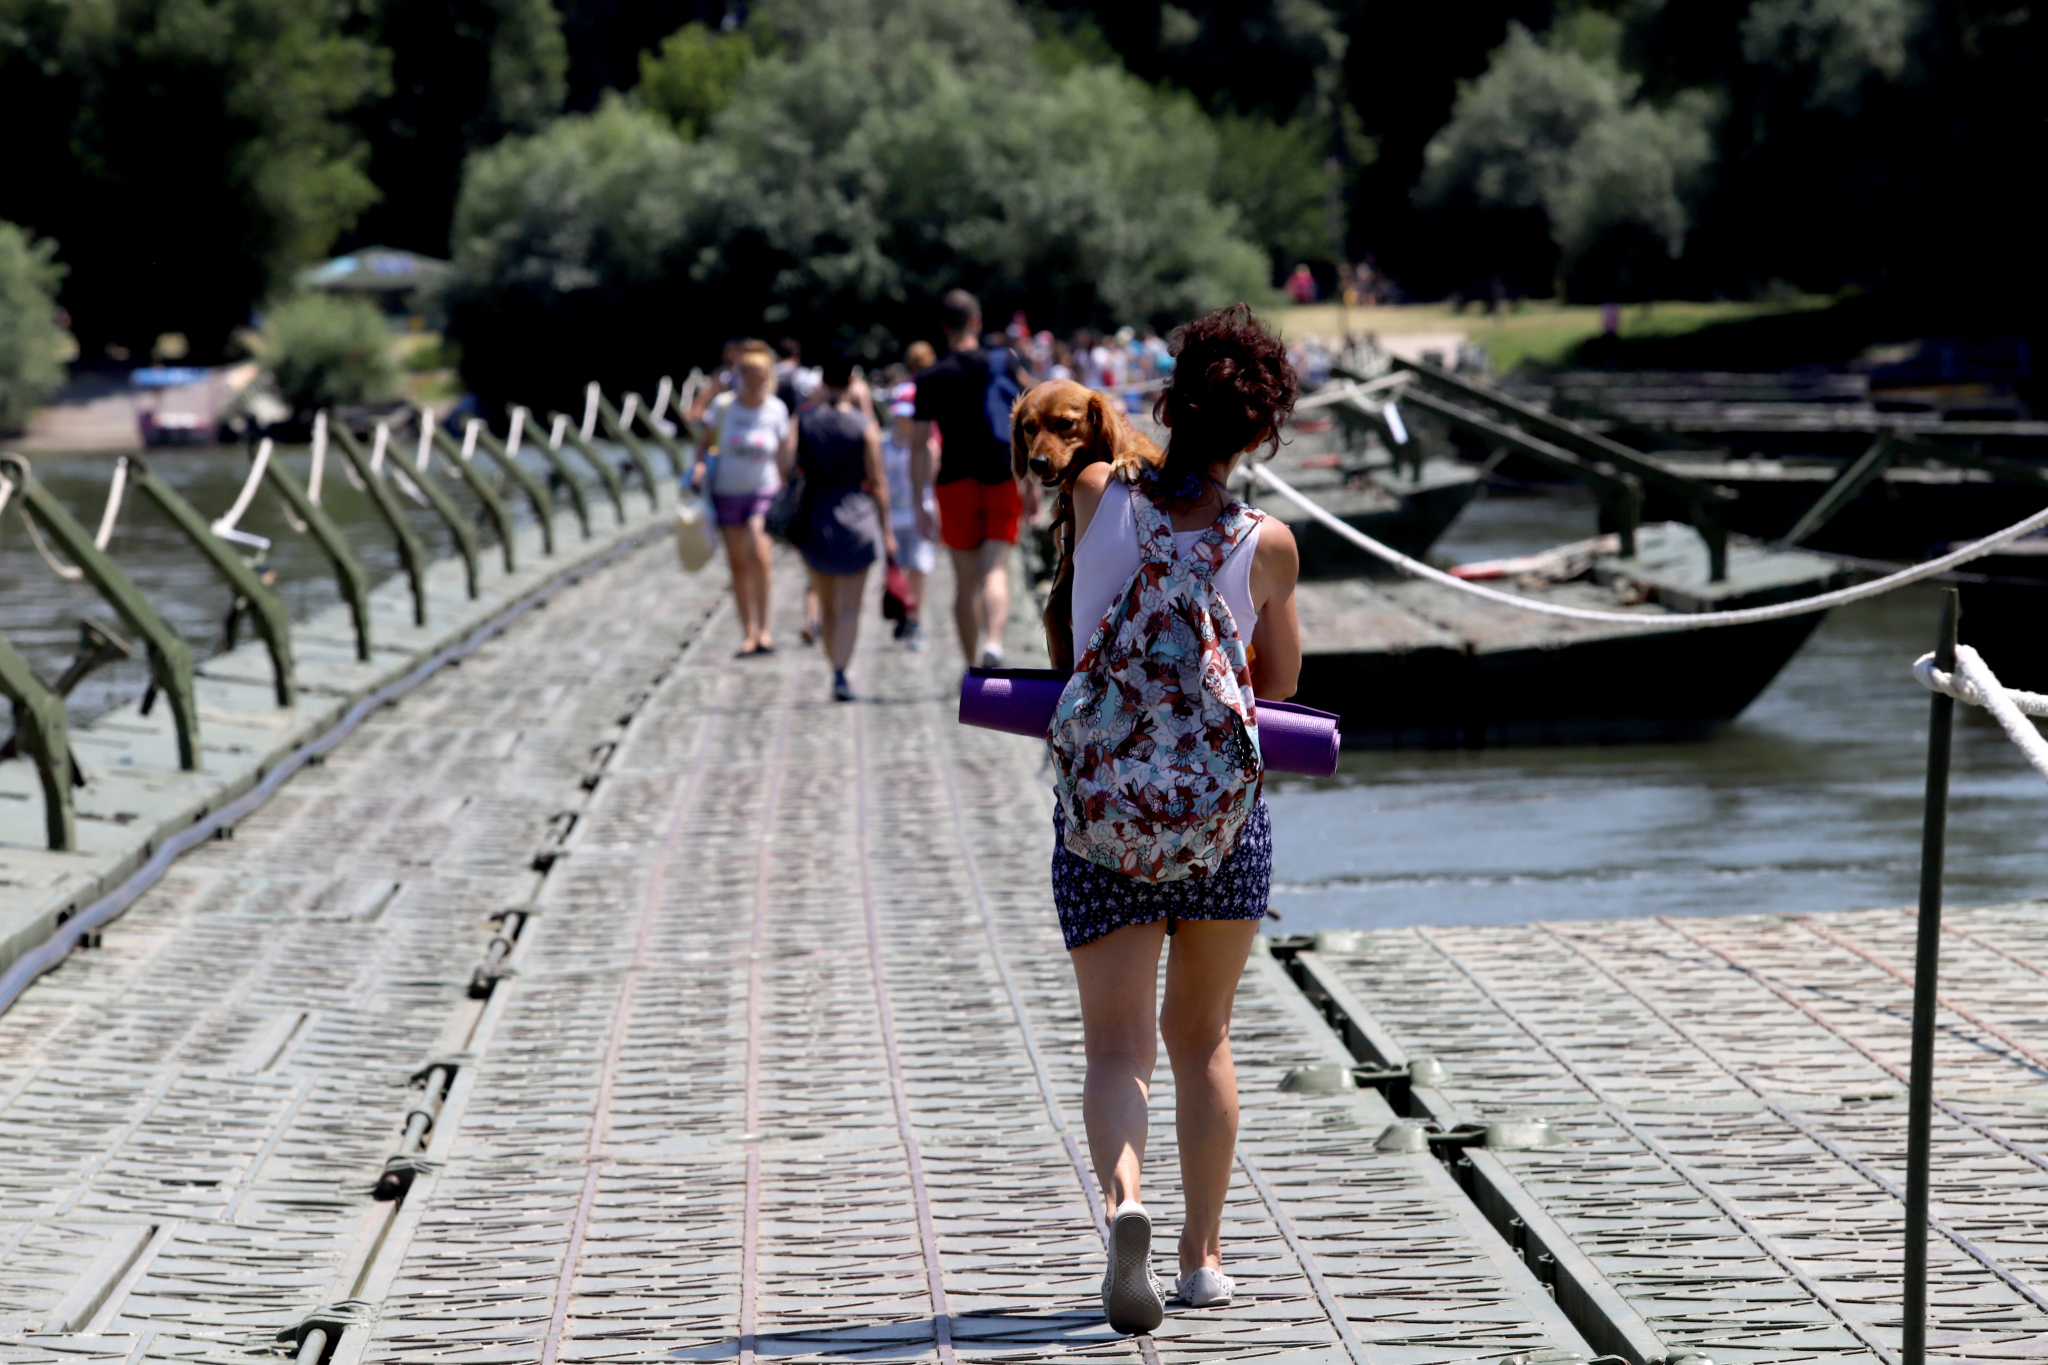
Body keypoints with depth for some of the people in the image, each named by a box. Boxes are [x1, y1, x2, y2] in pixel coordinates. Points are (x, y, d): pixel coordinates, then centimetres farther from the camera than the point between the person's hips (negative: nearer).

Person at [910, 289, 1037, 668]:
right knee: (996, 570, -6)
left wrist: (920, 505, -2)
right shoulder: (1005, 365, 1)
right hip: (1002, 481, 0)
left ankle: (973, 667, 16)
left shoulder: (931, 380, -2)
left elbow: (920, 445, -5)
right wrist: (1031, 484, 11)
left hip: (955, 483, 0)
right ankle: (993, 643, -33)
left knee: (966, 580, 10)